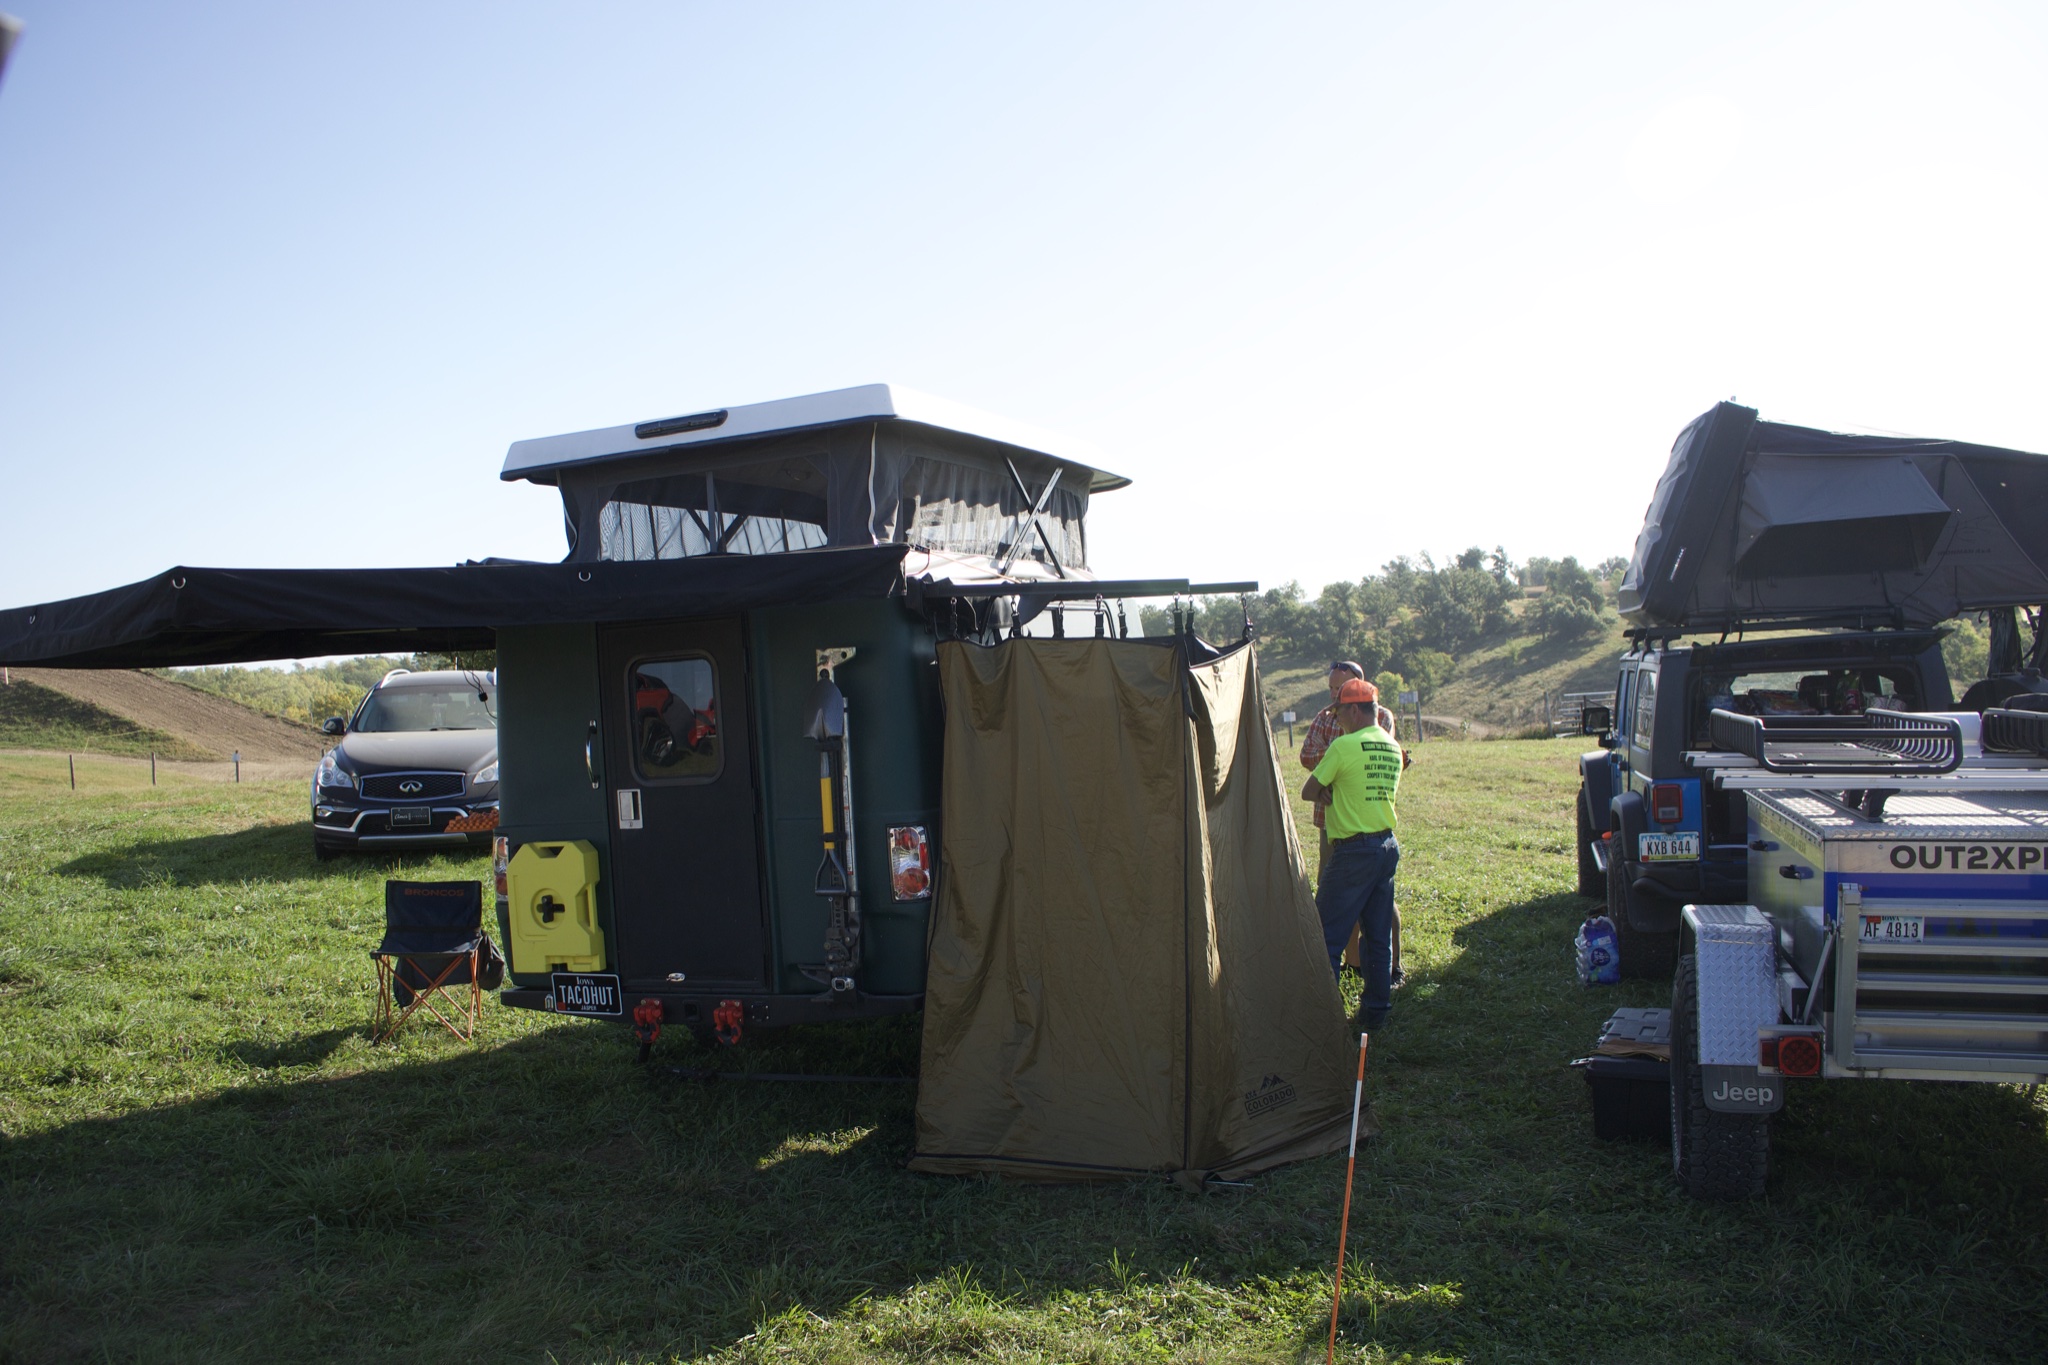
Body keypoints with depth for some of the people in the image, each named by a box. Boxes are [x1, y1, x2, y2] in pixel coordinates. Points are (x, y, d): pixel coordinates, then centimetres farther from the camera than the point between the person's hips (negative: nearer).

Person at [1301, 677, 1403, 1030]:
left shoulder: (1344, 746, -13)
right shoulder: (1393, 747, 11)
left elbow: (1308, 792, -6)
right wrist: (1337, 790, 3)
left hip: (1353, 851, -8)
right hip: (1388, 846, 8)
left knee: (1326, 937, -2)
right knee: (1378, 937, 13)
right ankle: (1374, 1011, 18)